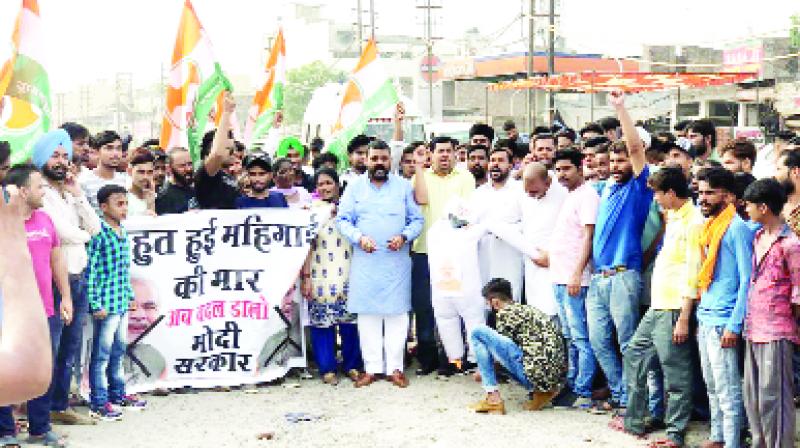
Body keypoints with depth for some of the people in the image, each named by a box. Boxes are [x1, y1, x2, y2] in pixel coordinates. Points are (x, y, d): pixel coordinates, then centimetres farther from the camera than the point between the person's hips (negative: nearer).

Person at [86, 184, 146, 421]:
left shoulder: (123, 234, 11)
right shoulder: (99, 235, -14)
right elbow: (90, 271, -15)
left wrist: (130, 295, 19)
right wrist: (96, 305, -17)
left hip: (122, 303, 8)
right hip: (107, 304, -8)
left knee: (118, 350, 18)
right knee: (102, 354, -1)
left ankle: (117, 394, 30)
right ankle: (98, 403, 5)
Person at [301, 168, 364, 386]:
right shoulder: (312, 210, 7)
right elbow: (307, 245, 3)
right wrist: (305, 276, -2)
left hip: (347, 274, 1)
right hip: (321, 275, -1)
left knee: (350, 319, -1)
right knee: (322, 321, -2)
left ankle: (352, 365, 12)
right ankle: (327, 368, 7)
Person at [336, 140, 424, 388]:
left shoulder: (403, 186, 10)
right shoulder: (355, 187, 9)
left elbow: (417, 219, 8)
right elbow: (342, 219, 5)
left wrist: (404, 236, -11)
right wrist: (359, 237, -12)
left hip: (397, 261, 0)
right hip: (365, 261, 0)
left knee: (397, 312, -1)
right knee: (367, 313, 1)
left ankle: (395, 367, 6)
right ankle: (371, 367, 8)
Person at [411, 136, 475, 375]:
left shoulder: (465, 178, 9)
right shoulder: (422, 176, 12)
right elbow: (421, 198, -8)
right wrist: (419, 167, -6)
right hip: (424, 250, 1)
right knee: (423, 305, 3)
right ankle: (427, 358, 12)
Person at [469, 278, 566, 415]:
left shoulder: (505, 312, -1)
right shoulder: (531, 310, 24)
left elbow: (500, 346, 6)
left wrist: (483, 371, 25)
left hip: (538, 374, -9)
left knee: (478, 333, -2)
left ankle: (493, 398, -5)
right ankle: (541, 392, 14)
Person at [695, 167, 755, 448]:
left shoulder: (737, 228, -12)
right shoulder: (710, 227, 14)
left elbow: (747, 280, -15)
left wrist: (734, 326, -18)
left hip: (723, 321, -9)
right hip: (705, 318, 9)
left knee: (727, 391, -4)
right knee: (712, 388, 15)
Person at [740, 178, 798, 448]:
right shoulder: (758, 237, 12)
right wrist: (747, 323, 14)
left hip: (776, 333, -8)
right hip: (753, 329, 8)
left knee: (773, 398, -3)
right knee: (753, 396, 14)